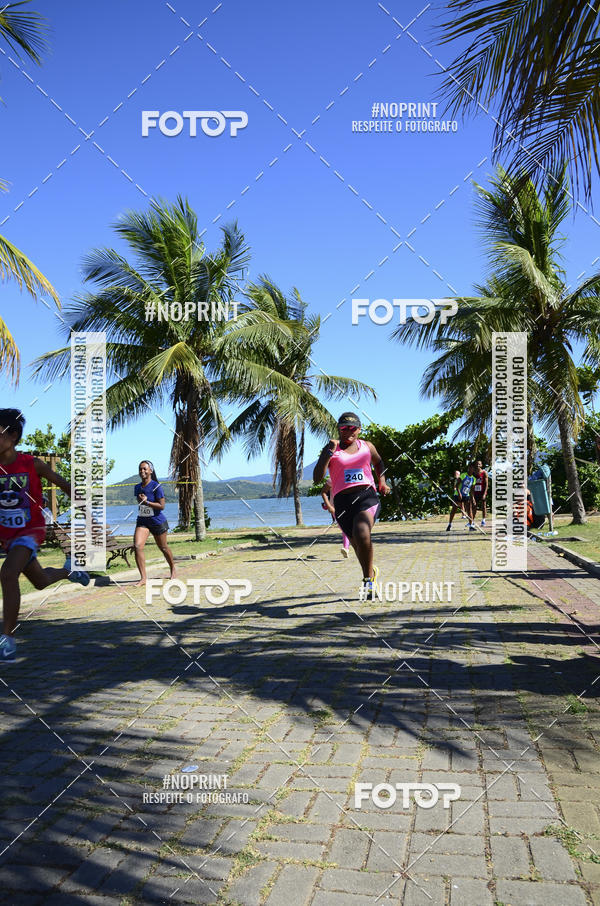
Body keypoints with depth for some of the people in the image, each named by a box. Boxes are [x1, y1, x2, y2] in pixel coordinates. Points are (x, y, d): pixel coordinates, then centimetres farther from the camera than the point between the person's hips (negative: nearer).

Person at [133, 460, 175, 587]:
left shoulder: (156, 486, -14)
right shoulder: (137, 487, 5)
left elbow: (162, 506, -17)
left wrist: (147, 502, -22)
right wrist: (141, 500, 2)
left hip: (157, 521, -4)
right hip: (142, 521, 4)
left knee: (163, 548, 12)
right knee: (137, 547, -16)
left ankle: (173, 569, 40)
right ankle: (143, 578, -11)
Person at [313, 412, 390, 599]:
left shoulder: (367, 446, 14)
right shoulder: (331, 449, 5)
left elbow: (378, 462, 37)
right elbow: (317, 478, -7)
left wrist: (382, 480, 22)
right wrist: (330, 452, -14)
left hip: (367, 496, -1)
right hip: (342, 501, 1)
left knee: (362, 534, -28)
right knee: (358, 545, 11)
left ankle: (368, 579, -12)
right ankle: (372, 572, 41)